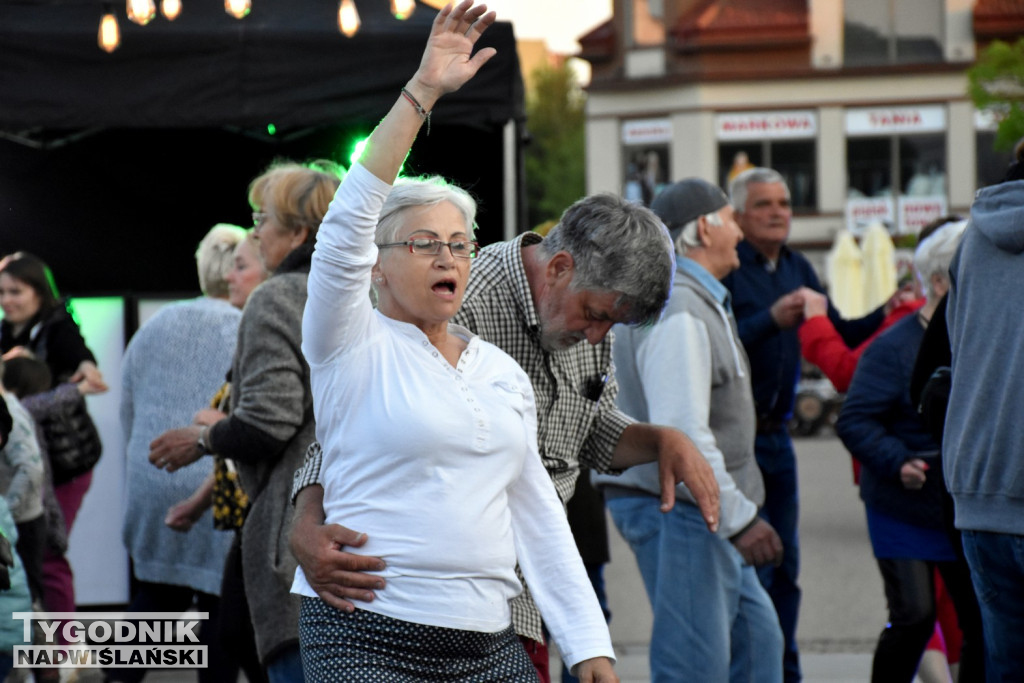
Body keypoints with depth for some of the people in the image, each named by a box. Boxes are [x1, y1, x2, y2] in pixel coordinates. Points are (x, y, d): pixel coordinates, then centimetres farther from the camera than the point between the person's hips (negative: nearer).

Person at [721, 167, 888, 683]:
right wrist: (771, 319, -29)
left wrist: (886, 316, -1)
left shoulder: (797, 269, 13)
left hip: (775, 436, 8)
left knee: (784, 563, 12)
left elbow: (837, 338, 14)